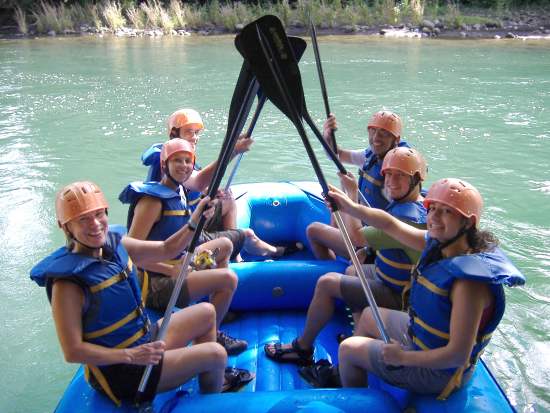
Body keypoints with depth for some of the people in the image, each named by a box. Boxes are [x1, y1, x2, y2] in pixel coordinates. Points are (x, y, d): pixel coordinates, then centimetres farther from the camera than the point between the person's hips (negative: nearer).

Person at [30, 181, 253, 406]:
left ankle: (215, 379, 32)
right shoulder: (67, 282, -25)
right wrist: (131, 355, -26)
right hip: (119, 373, -9)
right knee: (215, 354, -13)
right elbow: (73, 351, -23)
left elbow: (166, 250, 6)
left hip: (145, 341, 9)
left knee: (207, 312, 18)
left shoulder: (114, 243, -3)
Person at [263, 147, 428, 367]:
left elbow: (357, 237, -27)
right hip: (392, 277, 10)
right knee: (352, 271, 28)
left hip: (396, 295, -10)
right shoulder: (404, 201, 2)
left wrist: (352, 193, -20)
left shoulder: (409, 217, -30)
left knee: (326, 283, -10)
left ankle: (302, 348, 8)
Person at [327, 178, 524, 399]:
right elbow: (390, 225, -2)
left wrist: (403, 358, -23)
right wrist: (351, 207, -15)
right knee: (368, 316, 24)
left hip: (439, 372, -8)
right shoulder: (439, 243, -11)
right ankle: (340, 374, 45)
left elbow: (458, 356, -34)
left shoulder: (470, 280, -35)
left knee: (347, 349, 3)